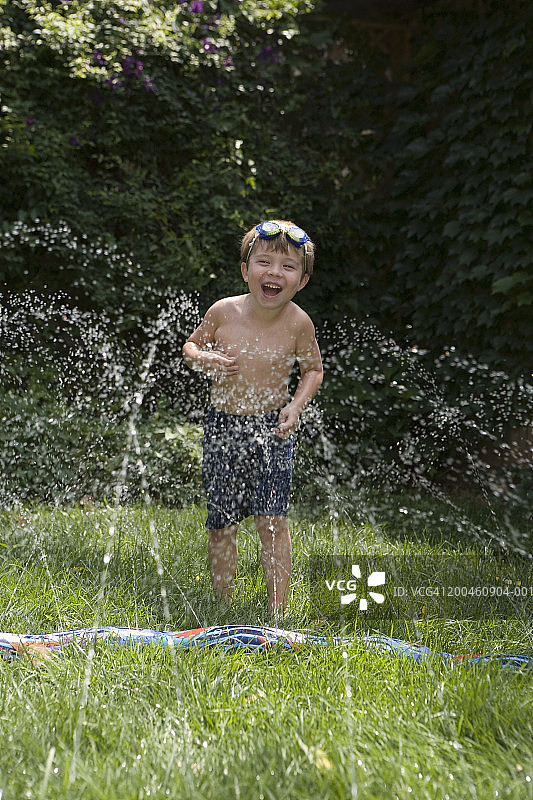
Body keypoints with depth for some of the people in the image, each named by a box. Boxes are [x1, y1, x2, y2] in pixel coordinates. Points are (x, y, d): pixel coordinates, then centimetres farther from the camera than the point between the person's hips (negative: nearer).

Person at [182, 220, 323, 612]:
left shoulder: (298, 323, -11)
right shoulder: (224, 312, -10)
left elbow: (313, 369, 5)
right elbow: (191, 344, 8)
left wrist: (297, 405, -12)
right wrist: (204, 359, -15)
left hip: (272, 430, -1)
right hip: (223, 427, 2)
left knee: (273, 520, -9)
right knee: (222, 523, 8)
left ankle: (277, 610, -1)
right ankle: (223, 606, 23)